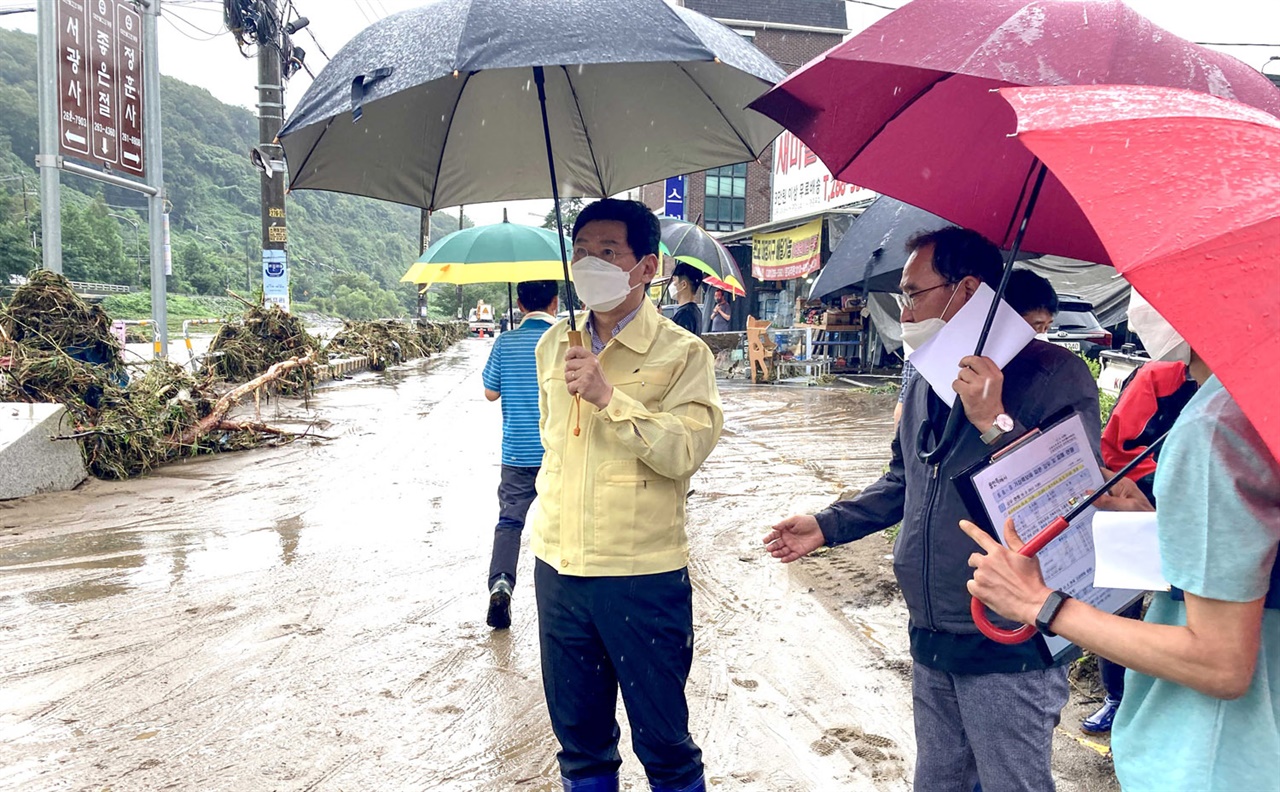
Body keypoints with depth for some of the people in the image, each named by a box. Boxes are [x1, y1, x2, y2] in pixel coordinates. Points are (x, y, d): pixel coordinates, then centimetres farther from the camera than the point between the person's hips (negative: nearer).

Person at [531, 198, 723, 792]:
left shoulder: (681, 353, -8)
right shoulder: (554, 344, 9)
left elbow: (685, 450, -20)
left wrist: (608, 396, -25)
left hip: (643, 575, -5)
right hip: (558, 568, 5)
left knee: (662, 742, 8)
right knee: (578, 737, 19)